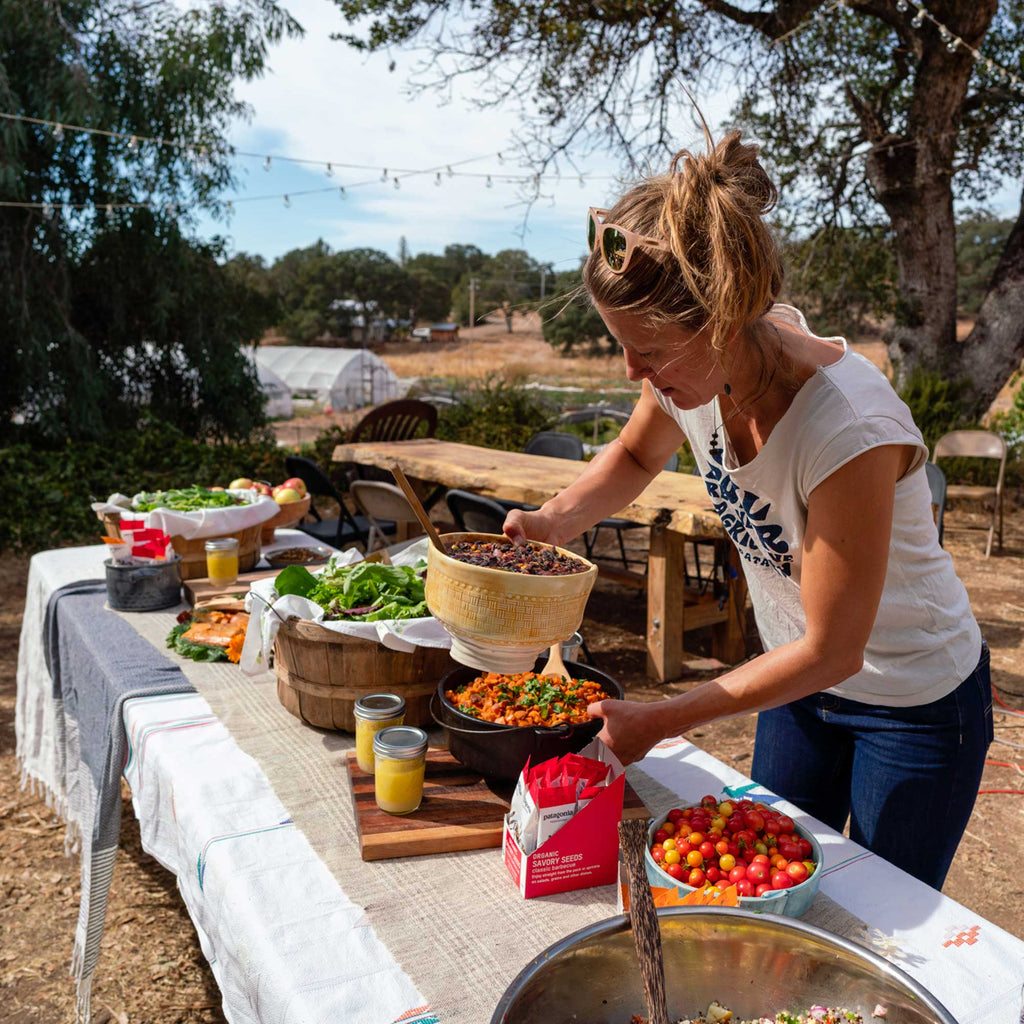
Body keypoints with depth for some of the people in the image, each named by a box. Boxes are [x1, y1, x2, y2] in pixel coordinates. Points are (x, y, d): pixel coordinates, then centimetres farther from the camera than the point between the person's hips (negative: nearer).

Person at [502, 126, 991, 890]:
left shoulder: (849, 431, -37)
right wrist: (557, 520, -15)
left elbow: (832, 650, -28)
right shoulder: (700, 361, -18)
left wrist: (659, 721, -25)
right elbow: (635, 457, 5)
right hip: (805, 679, 6)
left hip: (916, 707, -5)